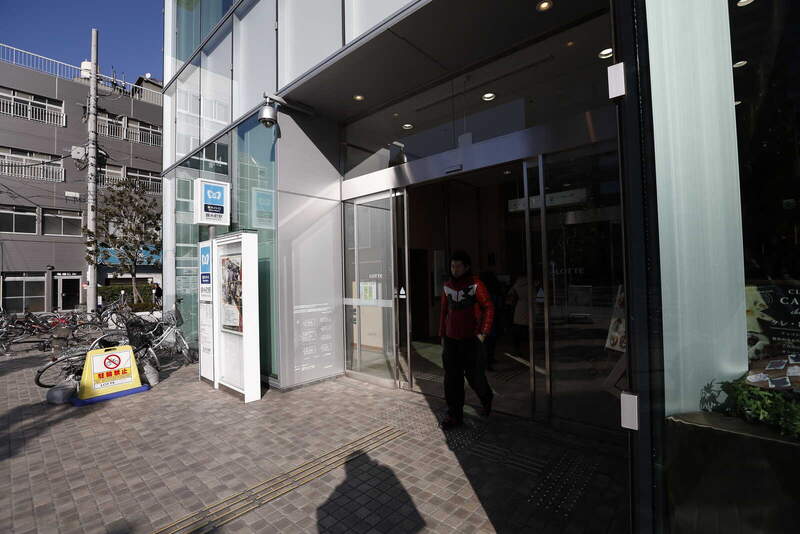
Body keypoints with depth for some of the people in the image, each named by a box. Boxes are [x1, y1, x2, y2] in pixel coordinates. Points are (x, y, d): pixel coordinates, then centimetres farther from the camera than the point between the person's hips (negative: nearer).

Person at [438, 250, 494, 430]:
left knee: (474, 375, 6)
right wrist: (442, 335, 14)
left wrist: (483, 333, -14)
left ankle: (486, 399, 37)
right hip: (451, 339, 4)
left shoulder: (475, 284, -8)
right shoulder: (447, 286, 8)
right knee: (452, 378, 4)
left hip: (471, 339, -4)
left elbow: (488, 308, -8)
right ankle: (454, 415, 16)